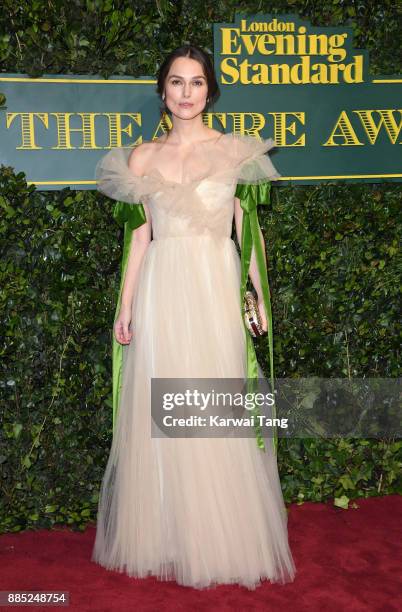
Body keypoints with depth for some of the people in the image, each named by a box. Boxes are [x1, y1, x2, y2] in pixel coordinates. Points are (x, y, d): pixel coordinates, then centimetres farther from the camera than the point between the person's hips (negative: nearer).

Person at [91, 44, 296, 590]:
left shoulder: (234, 151, 5)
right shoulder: (142, 157, 9)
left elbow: (247, 230, 5)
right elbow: (140, 236, 9)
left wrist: (261, 296, -1)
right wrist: (126, 307, 5)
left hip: (217, 290, -1)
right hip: (161, 293, 2)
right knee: (160, 415, 5)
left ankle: (226, 538, 19)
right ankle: (168, 537, 20)